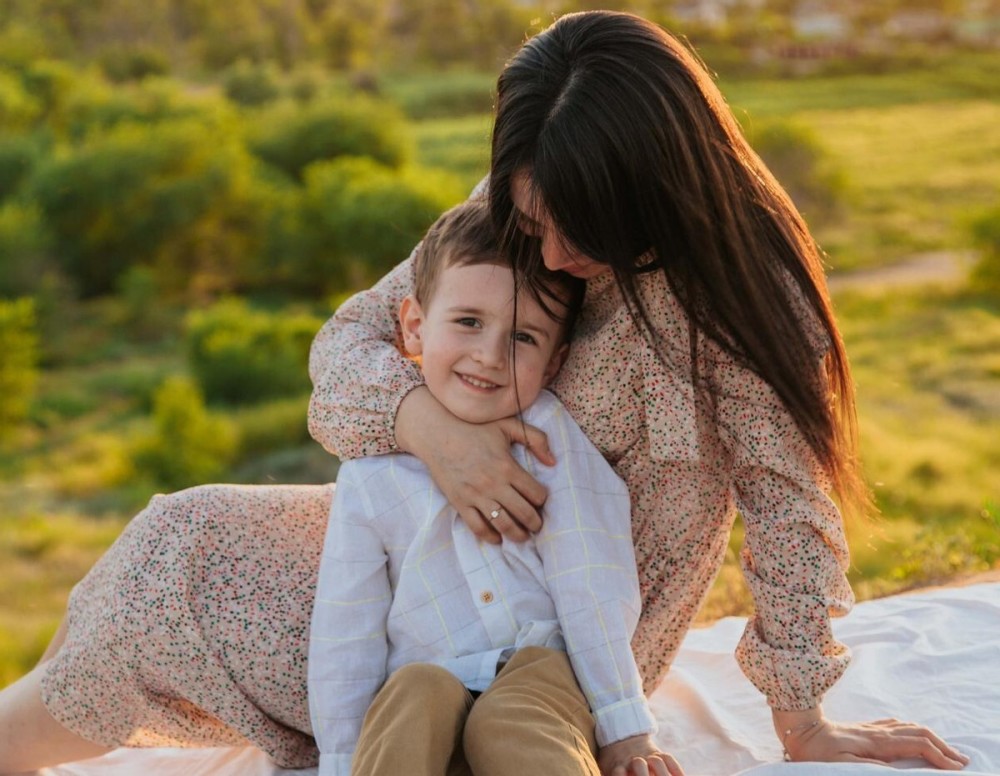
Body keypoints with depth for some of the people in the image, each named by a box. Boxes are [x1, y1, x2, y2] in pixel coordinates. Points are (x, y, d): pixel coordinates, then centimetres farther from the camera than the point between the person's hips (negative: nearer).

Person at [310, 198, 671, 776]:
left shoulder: (552, 437, -3)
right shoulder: (373, 477, 1)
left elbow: (594, 595, -6)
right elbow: (344, 639, 3)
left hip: (543, 677, -1)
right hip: (418, 727, 1)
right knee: (415, 689, -31)